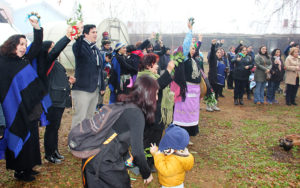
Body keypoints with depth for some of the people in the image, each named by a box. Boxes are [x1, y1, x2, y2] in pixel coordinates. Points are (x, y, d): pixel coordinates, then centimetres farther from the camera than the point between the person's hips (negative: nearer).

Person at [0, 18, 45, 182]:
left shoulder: (25, 59, 12)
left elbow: (37, 46, 17)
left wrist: (37, 28, 7)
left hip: (32, 110, 8)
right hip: (18, 112, -8)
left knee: (31, 139, 14)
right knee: (21, 140, 2)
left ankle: (28, 167, 29)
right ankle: (20, 171, 19)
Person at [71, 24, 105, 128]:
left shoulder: (96, 49, 15)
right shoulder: (81, 46, -8)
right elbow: (76, 48, -35)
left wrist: (102, 86, 18)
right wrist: (79, 37, -52)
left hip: (95, 89, 8)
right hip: (82, 89, -8)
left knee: (90, 117, 18)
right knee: (80, 118, -5)